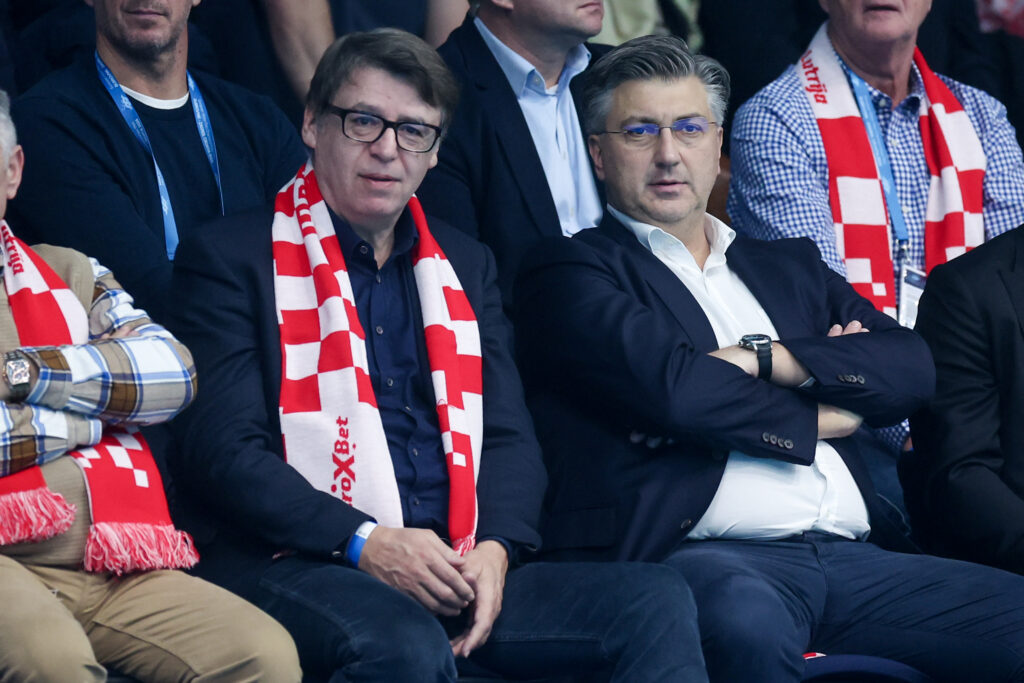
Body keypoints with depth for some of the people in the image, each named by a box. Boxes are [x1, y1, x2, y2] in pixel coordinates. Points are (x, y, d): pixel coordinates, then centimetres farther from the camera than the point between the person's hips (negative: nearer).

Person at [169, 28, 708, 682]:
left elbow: (510, 437, 17)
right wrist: (365, 543, -17)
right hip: (301, 567, -5)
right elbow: (222, 450, -4)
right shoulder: (230, 257, 6)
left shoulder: (466, 265, 24)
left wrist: (495, 548, -6)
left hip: (460, 572, 6)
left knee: (658, 600, -18)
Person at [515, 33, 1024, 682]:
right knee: (748, 619, -41)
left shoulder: (790, 266, 27)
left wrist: (754, 360, -3)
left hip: (853, 556, 5)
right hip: (699, 557, -5)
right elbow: (669, 386, -8)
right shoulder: (570, 270, 10)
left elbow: (912, 367, 10)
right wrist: (822, 415, 6)